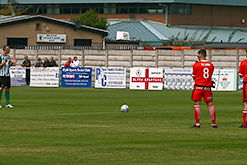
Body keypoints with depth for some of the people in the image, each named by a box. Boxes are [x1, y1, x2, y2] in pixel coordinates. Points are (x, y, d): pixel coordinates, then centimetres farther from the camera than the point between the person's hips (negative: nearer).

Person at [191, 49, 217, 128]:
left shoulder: (196, 65, -5)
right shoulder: (211, 65, 5)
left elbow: (194, 77, 4)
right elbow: (210, 76, 11)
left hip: (198, 86, -3)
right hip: (207, 87, 3)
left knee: (197, 105, 0)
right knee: (210, 105, 7)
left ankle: (197, 124, -5)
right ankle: (214, 123, 10)